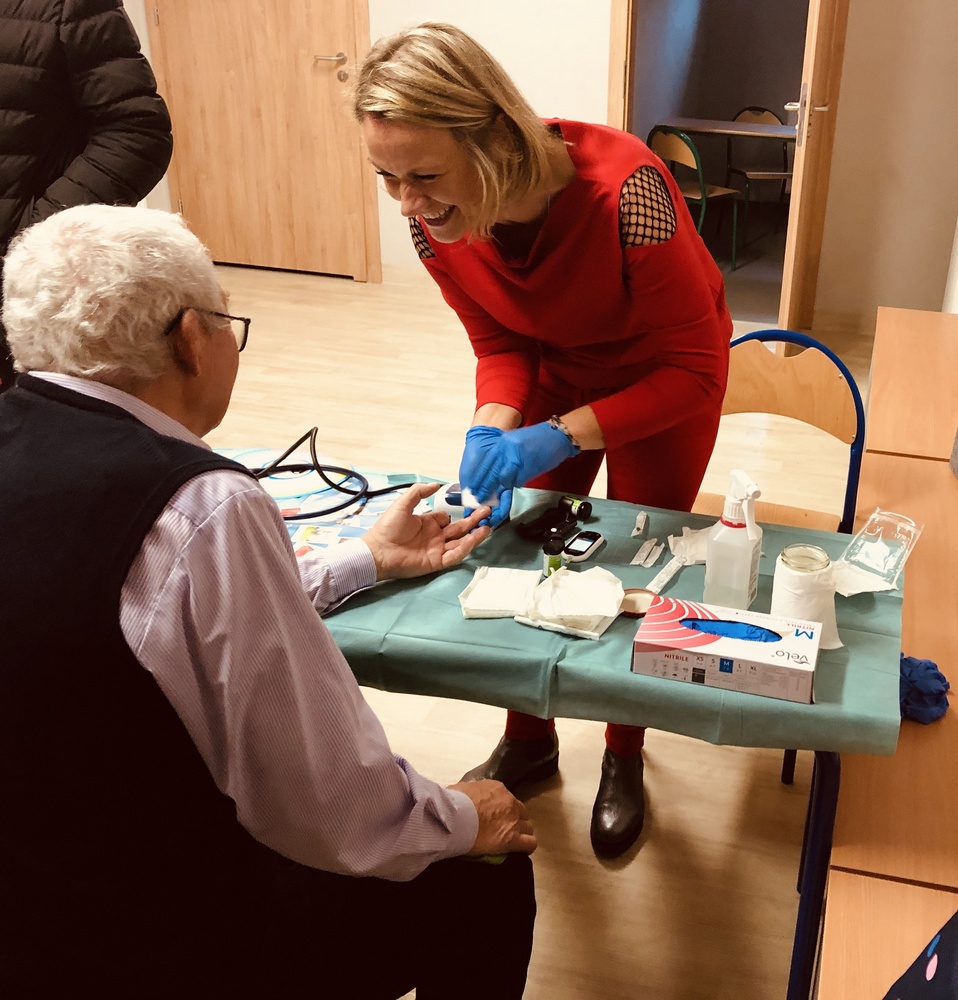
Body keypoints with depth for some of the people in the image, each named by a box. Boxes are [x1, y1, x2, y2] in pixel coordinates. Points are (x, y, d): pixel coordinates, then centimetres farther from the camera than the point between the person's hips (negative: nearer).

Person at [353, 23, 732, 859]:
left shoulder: (623, 191, -40)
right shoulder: (433, 221, -24)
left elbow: (695, 368, -31)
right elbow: (499, 345, -7)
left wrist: (562, 436, -40)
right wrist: (493, 427, -27)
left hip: (663, 378, -4)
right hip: (553, 370, 4)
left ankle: (624, 764, 30)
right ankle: (529, 743, 32)